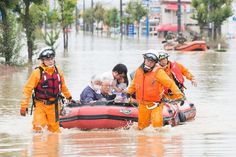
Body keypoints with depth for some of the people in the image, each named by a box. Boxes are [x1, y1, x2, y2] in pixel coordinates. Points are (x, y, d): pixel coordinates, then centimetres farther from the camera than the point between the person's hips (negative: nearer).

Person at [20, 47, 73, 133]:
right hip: (40, 105, -4)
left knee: (54, 129, 7)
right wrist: (24, 106, -16)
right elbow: (27, 89, -12)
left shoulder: (58, 72, 4)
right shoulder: (37, 73, -12)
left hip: (54, 105, 4)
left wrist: (69, 97, 35)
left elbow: (63, 86, 23)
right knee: (38, 127, -15)